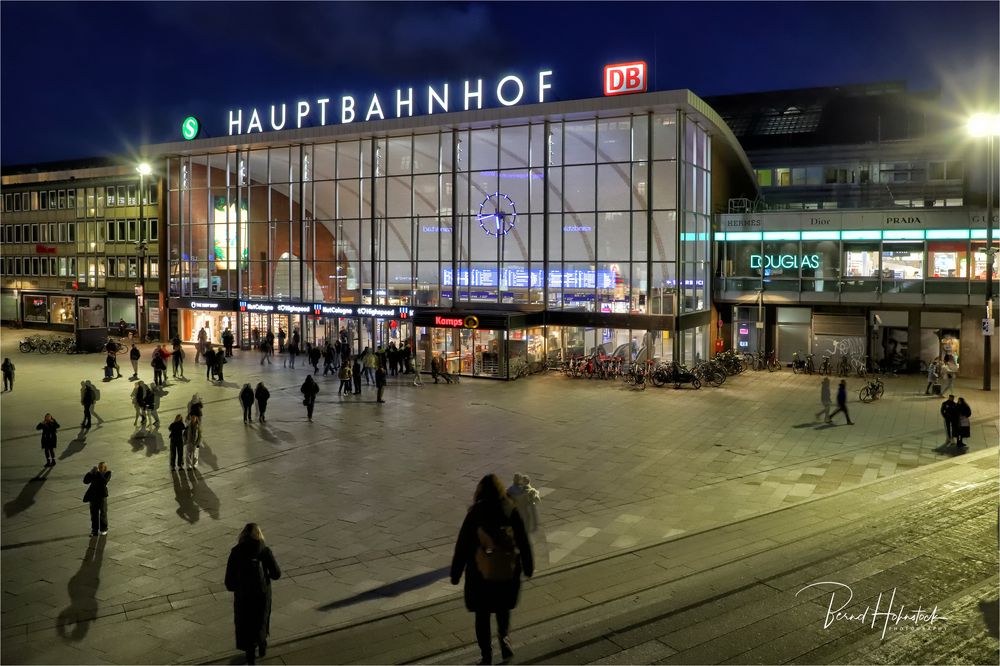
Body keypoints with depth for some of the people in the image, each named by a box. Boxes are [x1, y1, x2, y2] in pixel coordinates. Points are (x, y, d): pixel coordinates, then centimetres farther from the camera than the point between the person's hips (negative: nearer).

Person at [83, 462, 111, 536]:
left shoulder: (107, 473, -8)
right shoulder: (94, 473, 1)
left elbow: (104, 481, -25)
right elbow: (85, 481, -7)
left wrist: (98, 472, -23)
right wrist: (91, 472, -16)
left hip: (102, 496, -3)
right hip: (93, 496, 3)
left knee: (103, 513, 9)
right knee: (94, 514, 9)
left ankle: (104, 529, 23)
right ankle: (94, 530, 19)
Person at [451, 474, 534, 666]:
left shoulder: (475, 515, -13)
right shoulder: (511, 512, -8)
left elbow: (463, 545, -9)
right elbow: (523, 542, -1)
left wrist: (455, 573, 0)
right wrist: (528, 567, 13)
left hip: (481, 573, -2)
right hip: (508, 572, 2)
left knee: (482, 614, 15)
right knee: (503, 608, 28)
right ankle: (504, 637, 12)